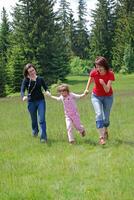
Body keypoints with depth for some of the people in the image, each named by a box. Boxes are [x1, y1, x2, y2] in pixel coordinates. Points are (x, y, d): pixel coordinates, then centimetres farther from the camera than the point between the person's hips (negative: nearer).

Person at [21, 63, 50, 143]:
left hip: (41, 101, 0)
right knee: (34, 120, 16)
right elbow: (22, 90, -16)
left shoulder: (40, 79, 0)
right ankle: (35, 131, 46)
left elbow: (45, 87, 1)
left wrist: (47, 91, -23)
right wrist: (23, 96, -38)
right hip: (31, 102, 0)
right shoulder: (26, 80, -6)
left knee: (42, 120, -10)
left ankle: (43, 137, -7)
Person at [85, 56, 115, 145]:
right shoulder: (93, 73, -20)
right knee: (99, 114, -21)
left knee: (106, 117, 7)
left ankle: (106, 131, 40)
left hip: (108, 97, 0)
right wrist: (87, 90, -12)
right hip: (96, 96, 0)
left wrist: (103, 83, -44)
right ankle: (101, 137, -23)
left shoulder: (110, 74, -24)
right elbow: (90, 81, 2)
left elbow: (107, 90, -27)